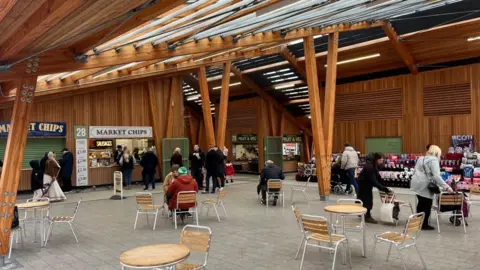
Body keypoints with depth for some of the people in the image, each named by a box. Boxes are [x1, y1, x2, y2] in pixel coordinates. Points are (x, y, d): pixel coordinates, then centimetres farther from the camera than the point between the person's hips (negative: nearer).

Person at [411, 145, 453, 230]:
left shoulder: (421, 158, 16)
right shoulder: (434, 160, -11)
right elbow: (436, 176, -22)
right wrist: (446, 187, -23)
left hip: (416, 183, 8)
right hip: (424, 185, -8)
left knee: (421, 203, 19)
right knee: (427, 205, 4)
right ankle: (425, 225, 11)